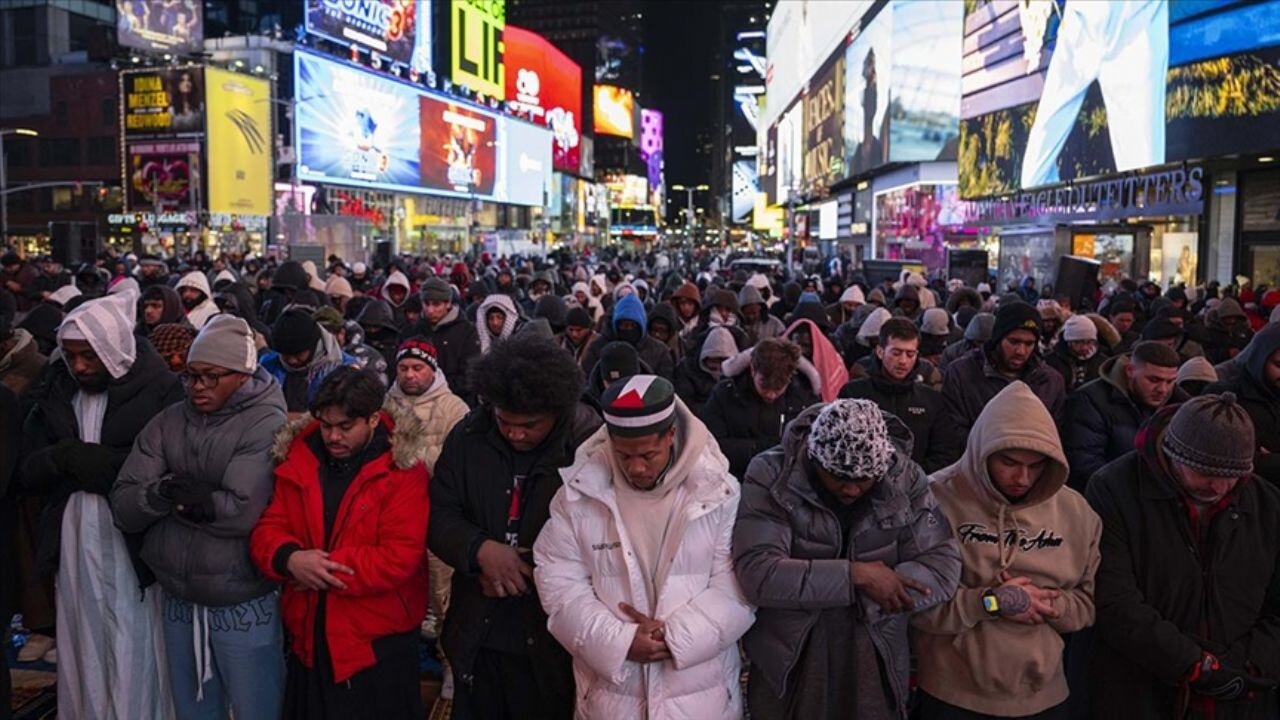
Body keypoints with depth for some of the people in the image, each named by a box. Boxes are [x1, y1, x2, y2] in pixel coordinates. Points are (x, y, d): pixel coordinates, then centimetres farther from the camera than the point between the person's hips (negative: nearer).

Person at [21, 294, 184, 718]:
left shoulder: (160, 390, -10)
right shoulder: (55, 392, 8)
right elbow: (29, 472, 4)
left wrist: (103, 463, -19)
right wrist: (64, 457, -16)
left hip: (132, 548, -5)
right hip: (72, 547, 5)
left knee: (134, 667, 4)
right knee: (81, 663, 17)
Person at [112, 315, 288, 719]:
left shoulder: (266, 424, -12)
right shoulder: (167, 424, 4)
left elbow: (242, 511, -23)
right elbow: (123, 508, -3)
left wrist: (176, 499, -11)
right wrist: (159, 493, -23)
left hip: (245, 608, -5)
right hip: (179, 604, 5)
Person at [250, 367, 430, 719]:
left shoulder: (403, 471, -14)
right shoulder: (298, 463, 2)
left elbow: (399, 558, -20)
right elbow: (267, 531, 1)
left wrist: (324, 567, -20)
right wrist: (289, 558, -21)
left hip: (379, 643, -4)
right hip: (309, 637, 5)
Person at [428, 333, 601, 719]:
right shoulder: (468, 437, -2)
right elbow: (439, 516, 0)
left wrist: (529, 570, -16)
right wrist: (480, 550, -19)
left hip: (549, 643, -3)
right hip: (476, 637, 4)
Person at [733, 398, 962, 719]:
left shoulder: (905, 477, -7)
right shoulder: (771, 476, -16)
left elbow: (943, 566, -10)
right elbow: (756, 574, -25)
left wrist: (864, 598, -21)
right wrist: (854, 575, -25)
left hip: (875, 669, 2)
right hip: (788, 667, -1)